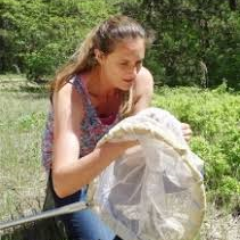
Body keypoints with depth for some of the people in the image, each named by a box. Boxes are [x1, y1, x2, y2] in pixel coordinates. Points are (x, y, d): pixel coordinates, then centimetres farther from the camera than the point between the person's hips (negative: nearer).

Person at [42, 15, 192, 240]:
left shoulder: (142, 80, -20)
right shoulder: (71, 92, -34)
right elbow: (62, 184, -45)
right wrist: (121, 142, -57)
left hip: (113, 162, 5)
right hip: (70, 172, -5)